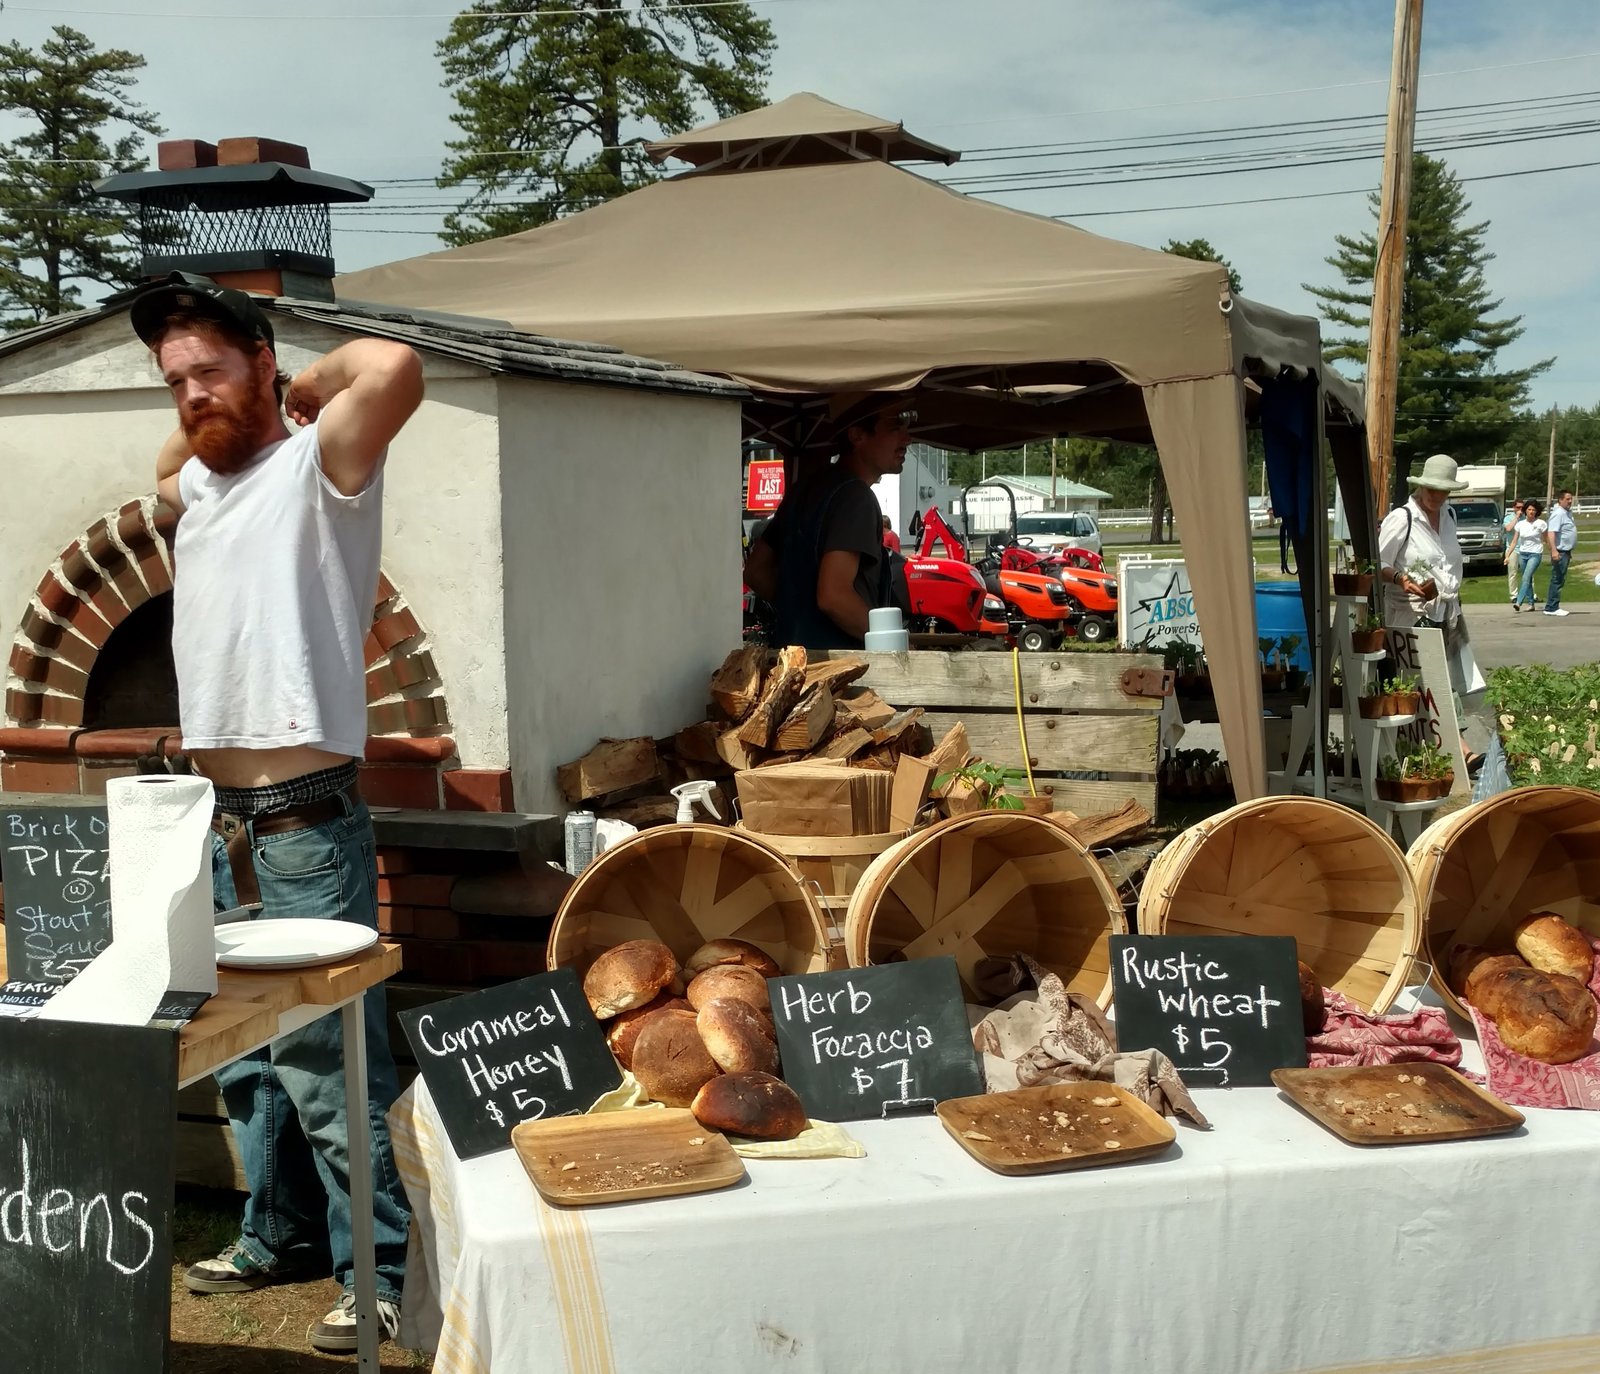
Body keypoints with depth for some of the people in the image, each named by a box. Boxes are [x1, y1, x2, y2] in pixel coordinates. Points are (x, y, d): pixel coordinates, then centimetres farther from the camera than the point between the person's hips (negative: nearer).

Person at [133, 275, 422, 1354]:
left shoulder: (317, 466, -8)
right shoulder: (202, 484, 16)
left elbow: (394, 367, -27)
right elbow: (167, 465, 42)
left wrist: (306, 387, -8)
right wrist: (201, 416, 23)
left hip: (304, 824, -9)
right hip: (224, 821, 9)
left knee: (326, 1065, -6)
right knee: (247, 1057, 19)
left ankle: (381, 1274, 5)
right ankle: (280, 1235, 33)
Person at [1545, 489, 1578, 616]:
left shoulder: (1567, 512, 15)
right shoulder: (1558, 513, -17)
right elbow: (1551, 532, -26)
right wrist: (1554, 550, -34)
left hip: (1566, 552, 10)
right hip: (1560, 552, -10)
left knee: (1559, 580, 14)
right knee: (1557, 580, -9)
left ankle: (1553, 606, 20)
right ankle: (1551, 608, -7)